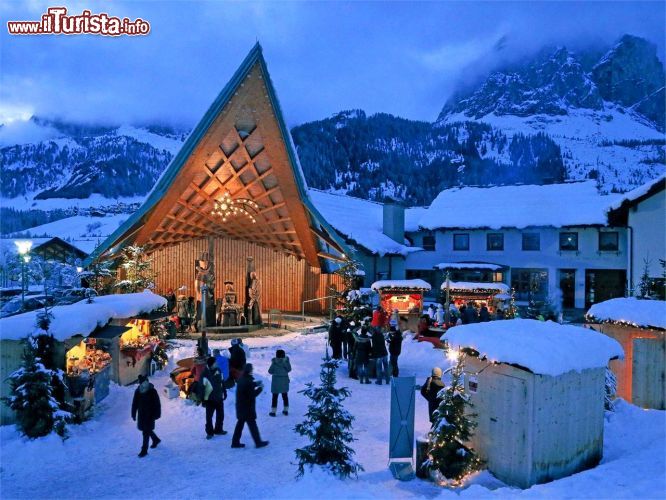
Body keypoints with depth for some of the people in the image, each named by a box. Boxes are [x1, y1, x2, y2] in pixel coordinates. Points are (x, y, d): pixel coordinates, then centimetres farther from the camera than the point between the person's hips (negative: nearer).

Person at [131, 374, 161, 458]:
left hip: (150, 415, -5)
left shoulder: (152, 391, -15)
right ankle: (156, 440, 43)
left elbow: (157, 404, -11)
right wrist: (133, 414, 6)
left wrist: (156, 414, -11)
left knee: (146, 432, -2)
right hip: (141, 415, 5)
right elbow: (135, 403, 5)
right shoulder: (138, 391, -4)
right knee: (147, 430, 18)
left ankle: (144, 450, 8)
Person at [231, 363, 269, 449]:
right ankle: (258, 442, 13)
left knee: (240, 423, 17)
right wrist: (260, 388, -9)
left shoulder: (241, 379, 4)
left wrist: (256, 384, 12)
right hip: (247, 408, -9)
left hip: (241, 407, 9)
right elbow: (252, 395, -21)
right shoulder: (248, 381, -24)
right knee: (252, 424, 2)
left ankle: (235, 442, 22)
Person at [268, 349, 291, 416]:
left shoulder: (274, 362, -14)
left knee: (275, 396, 4)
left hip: (276, 380, -3)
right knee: (285, 395, 15)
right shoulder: (286, 361, -8)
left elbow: (270, 371, -8)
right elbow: (289, 369, 0)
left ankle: (273, 411, 5)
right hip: (285, 380, 3)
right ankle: (286, 410, 21)